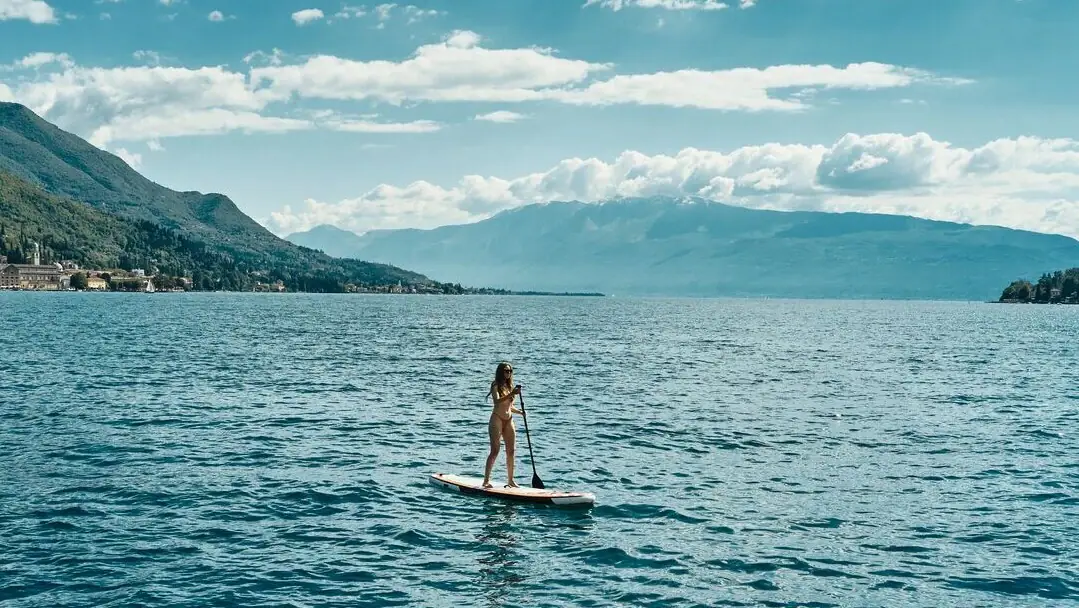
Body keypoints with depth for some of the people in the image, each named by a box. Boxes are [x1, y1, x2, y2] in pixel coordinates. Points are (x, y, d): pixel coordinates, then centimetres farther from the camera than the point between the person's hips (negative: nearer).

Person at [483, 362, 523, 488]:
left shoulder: (509, 386, 14)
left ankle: (511, 480, 13)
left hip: (509, 421, 7)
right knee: (494, 451, -11)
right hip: (497, 419, -7)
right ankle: (486, 481, -9)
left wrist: (520, 412, 5)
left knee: (511, 451, 5)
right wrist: (511, 394, -35)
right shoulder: (496, 386, -6)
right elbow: (497, 401, -24)